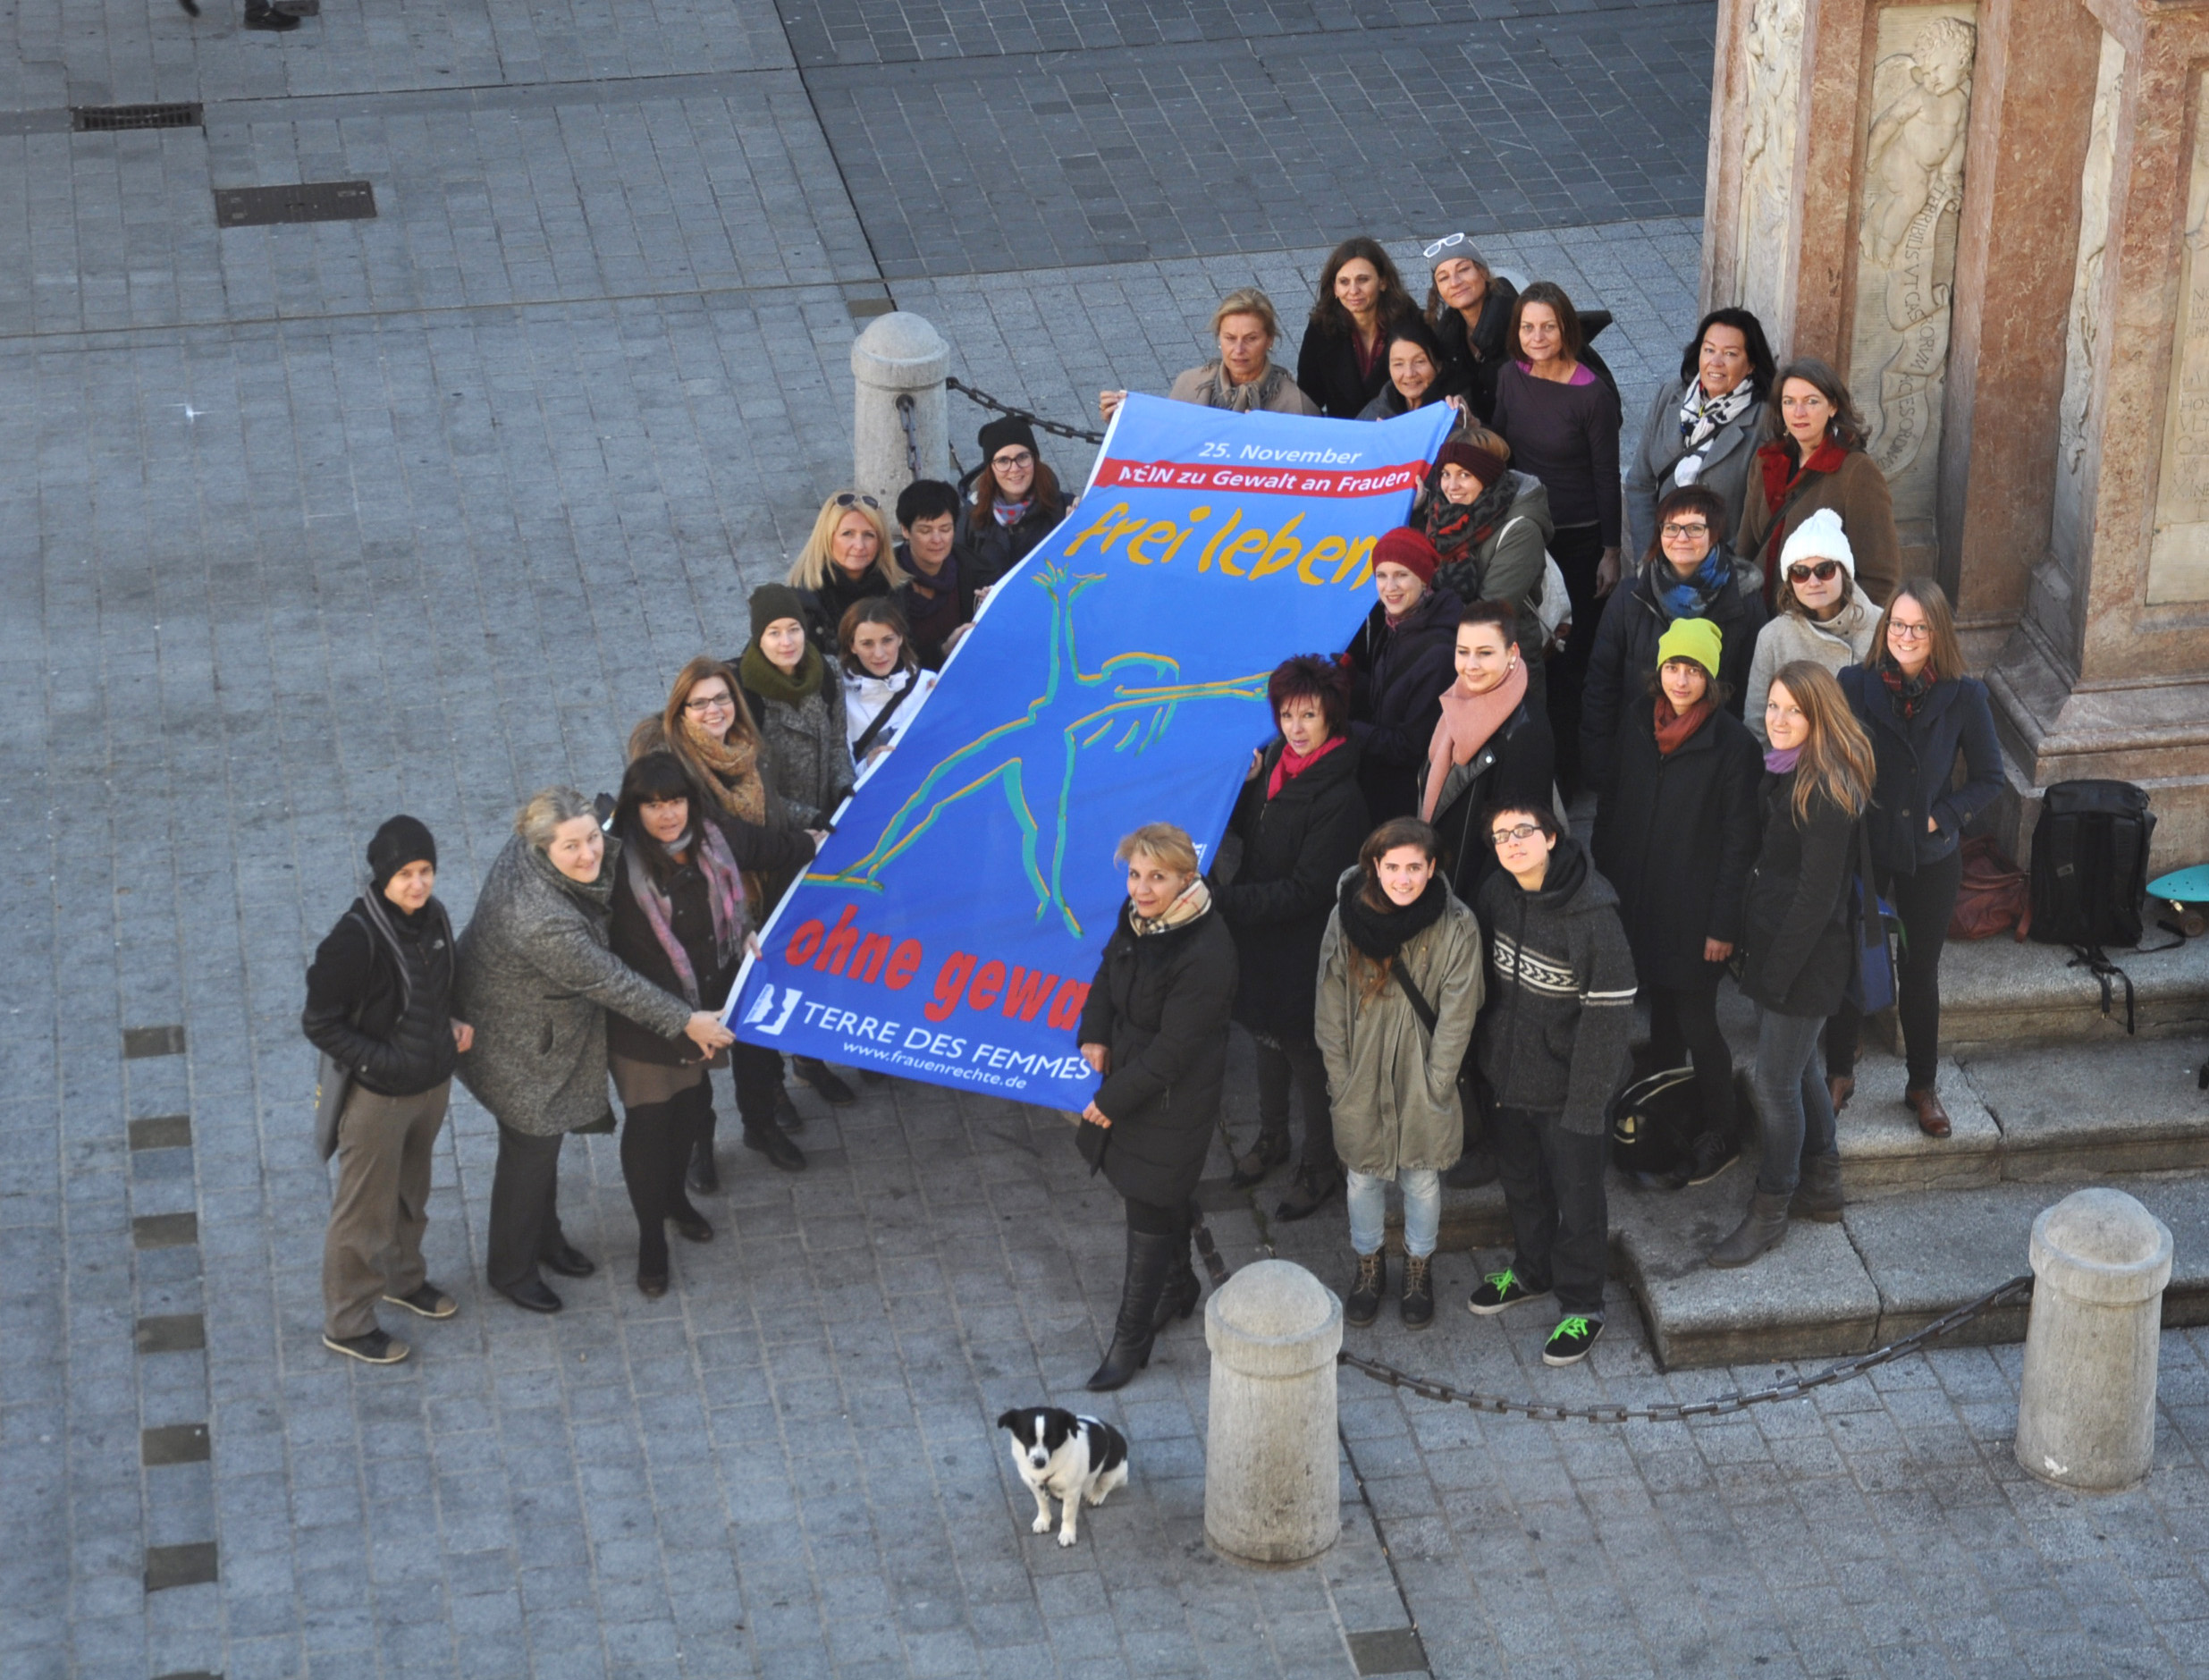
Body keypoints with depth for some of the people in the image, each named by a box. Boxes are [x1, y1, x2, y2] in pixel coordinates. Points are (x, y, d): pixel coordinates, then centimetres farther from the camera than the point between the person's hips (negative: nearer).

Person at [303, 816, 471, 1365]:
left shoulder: (433, 917, -6)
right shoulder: (355, 938, -28)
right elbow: (319, 1023, -20)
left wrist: (453, 1024, -3)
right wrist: (380, 1061, -24)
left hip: (432, 1084, 7)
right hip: (377, 1095, -7)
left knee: (411, 1191, 28)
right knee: (365, 1210, 10)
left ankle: (404, 1278, 52)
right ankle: (347, 1324, 26)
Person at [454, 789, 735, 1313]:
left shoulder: (527, 852, -17)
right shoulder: (543, 920, -41)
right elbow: (610, 982, -30)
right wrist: (686, 1021, -20)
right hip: (515, 1044, -9)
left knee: (546, 1137, 27)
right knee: (529, 1149, 12)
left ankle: (544, 1237, 50)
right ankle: (510, 1270, 34)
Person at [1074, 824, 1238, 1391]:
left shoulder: (1204, 955, -30)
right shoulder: (1138, 917, -5)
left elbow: (1173, 1052, -25)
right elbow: (1110, 969, 15)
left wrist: (1110, 1100, -17)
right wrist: (1094, 1035, -1)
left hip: (1173, 1101, -8)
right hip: (1128, 1076, 8)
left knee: (1150, 1215, 3)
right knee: (1164, 1199, 26)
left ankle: (1130, 1339, 16)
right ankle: (1178, 1286, 49)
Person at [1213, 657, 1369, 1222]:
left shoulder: (1339, 798, -27)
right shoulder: (1275, 762, -4)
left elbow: (1305, 891, -26)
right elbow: (1249, 832, 11)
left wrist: (1223, 900, -30)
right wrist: (1243, 786, -9)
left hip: (1304, 952, -7)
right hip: (1260, 939, 7)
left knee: (1306, 1054, 9)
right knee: (1267, 1039, 24)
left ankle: (1320, 1166, 28)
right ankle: (1272, 1138, 46)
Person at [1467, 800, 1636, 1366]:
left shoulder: (1591, 914, -25)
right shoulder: (1496, 895, -5)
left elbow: (1609, 1012, -21)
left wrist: (1587, 1101, -19)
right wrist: (1485, 1060, 11)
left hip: (1567, 1085, -6)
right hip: (1508, 1075, 6)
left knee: (1576, 1196, 8)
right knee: (1520, 1181, 25)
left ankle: (1582, 1306, 26)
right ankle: (1532, 1270, 48)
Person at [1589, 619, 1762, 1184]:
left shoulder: (1732, 742, -14)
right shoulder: (1637, 722, 2)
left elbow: (1739, 839, -12)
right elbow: (1611, 806, 11)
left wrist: (1724, 923, -12)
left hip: (1694, 914, -5)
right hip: (1638, 902, 5)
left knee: (1697, 1024, 2)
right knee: (1661, 1015, 17)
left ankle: (1720, 1132, 19)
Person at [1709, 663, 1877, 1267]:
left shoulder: (1827, 791, -24)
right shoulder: (1782, 771, 4)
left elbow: (1817, 895, -22)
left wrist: (1776, 973, -18)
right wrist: (1750, 942, 10)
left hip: (1807, 956, -9)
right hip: (1773, 945, 9)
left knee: (1776, 1085, 1)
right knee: (1798, 1070, 21)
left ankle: (1770, 1210, 16)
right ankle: (1821, 1186, 36)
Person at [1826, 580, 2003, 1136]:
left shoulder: (1963, 697, -12)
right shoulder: (1854, 685, -12)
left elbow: (1988, 779, -2)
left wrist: (1939, 817, -12)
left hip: (1931, 856, 0)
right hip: (1860, 850, 0)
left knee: (1920, 973, 14)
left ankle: (1923, 1085, 32)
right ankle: (1839, 1073, 35)